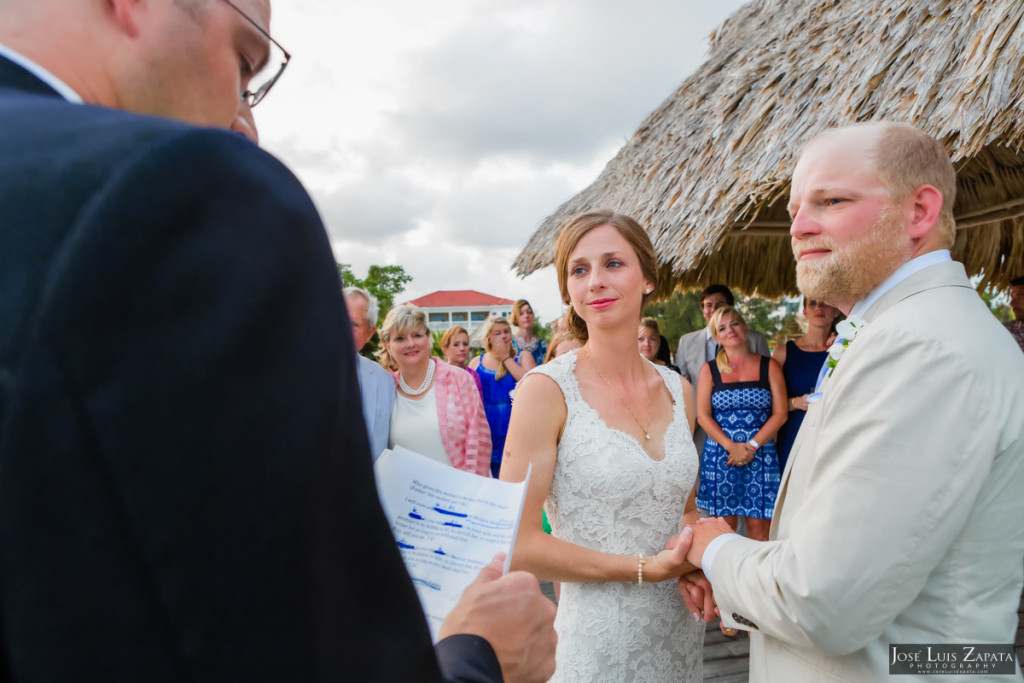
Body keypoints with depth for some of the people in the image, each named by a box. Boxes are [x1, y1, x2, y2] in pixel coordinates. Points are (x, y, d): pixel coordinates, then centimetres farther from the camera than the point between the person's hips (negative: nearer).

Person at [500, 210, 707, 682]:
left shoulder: (678, 390, 1)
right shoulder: (547, 389, -16)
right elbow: (517, 545, -17)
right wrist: (642, 568, -16)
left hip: (681, 634, 5)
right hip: (595, 639, -5)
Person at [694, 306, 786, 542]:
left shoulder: (769, 367, 7)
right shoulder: (709, 370, 8)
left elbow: (780, 413, 1)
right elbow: (703, 415, 1)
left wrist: (751, 446, -10)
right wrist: (731, 446, -12)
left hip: (761, 455, 0)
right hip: (720, 456, 1)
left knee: (758, 526, -2)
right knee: (724, 525, 2)